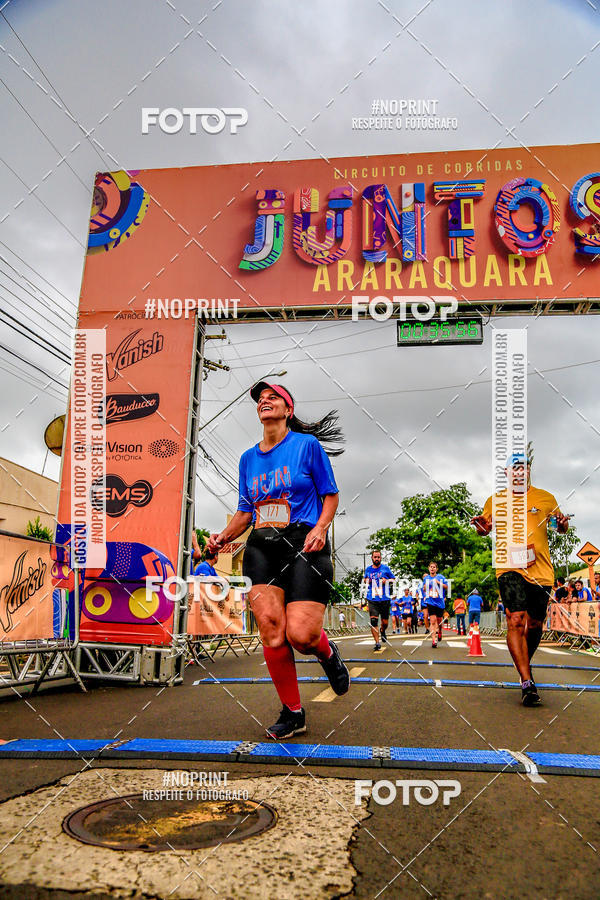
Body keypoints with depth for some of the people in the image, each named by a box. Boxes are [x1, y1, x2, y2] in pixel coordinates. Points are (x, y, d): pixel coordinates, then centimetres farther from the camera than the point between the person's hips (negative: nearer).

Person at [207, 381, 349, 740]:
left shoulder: (307, 445, 2)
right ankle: (292, 713, 10)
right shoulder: (248, 458, 16)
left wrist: (320, 526, -12)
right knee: (271, 631, -9)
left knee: (300, 634, -16)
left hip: (304, 545, -4)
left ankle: (329, 654, 23)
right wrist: (223, 537, 3)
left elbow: (331, 495, 5)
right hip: (261, 548, 4)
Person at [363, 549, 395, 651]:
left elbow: (393, 579, 12)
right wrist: (366, 580, 3)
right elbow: (364, 578, 27)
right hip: (372, 599, 0)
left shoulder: (386, 568, 4)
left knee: (385, 622, 6)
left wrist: (387, 581, -9)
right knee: (373, 621, -13)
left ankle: (382, 631, 41)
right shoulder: (368, 569, 10)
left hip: (384, 599, 0)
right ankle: (377, 643, -6)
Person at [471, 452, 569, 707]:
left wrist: (562, 524, -4)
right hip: (510, 568, -2)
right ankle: (527, 683, -17)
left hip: (541, 570, 2)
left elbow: (560, 528, 19)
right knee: (516, 621, -17)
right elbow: (485, 529, 19)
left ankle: (525, 665, 36)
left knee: (534, 624, 9)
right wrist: (479, 524, -4)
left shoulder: (545, 499, 10)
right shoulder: (495, 501, 9)